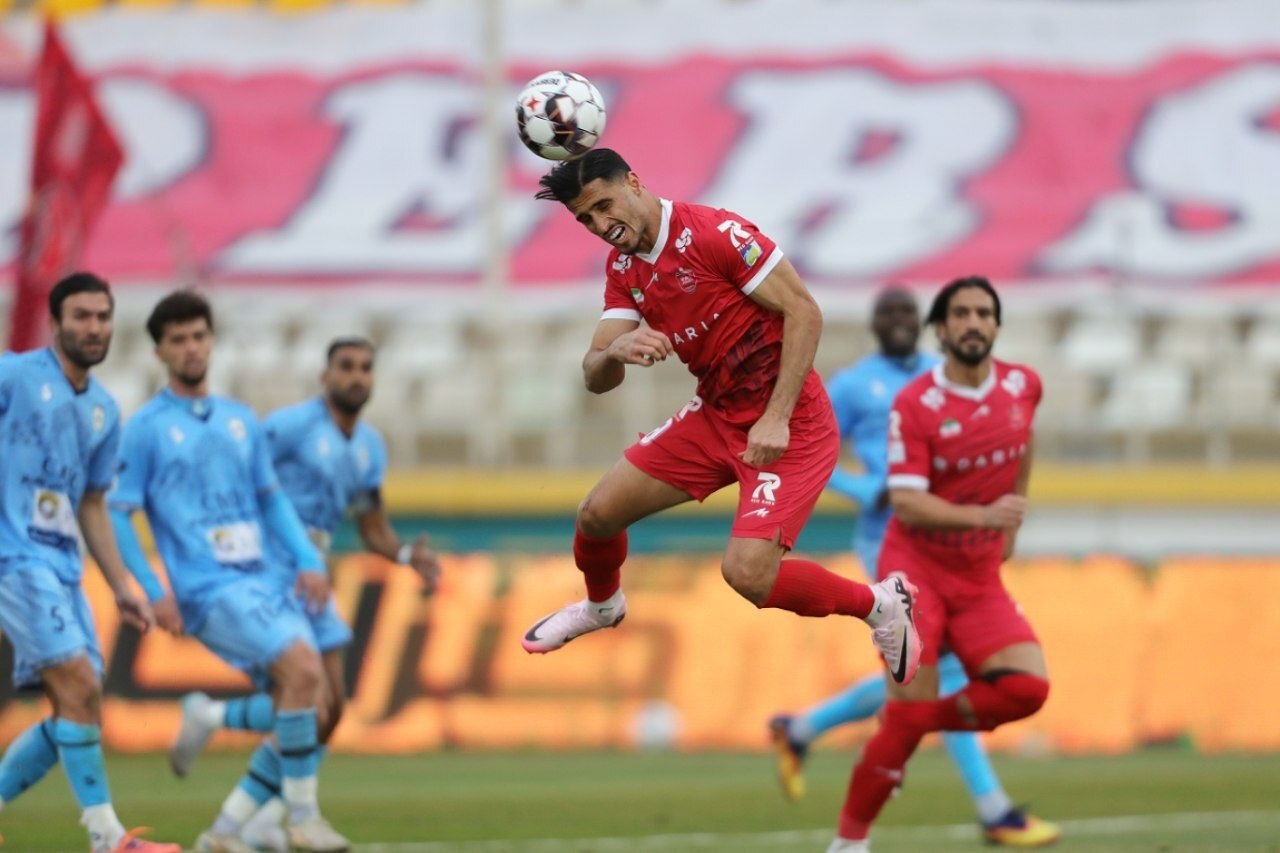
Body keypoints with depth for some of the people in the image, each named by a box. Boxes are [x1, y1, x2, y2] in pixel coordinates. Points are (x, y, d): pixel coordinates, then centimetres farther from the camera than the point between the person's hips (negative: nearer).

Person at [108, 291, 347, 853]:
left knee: (308, 715, -3)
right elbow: (116, 516, -1)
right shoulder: (146, 428, 0)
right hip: (210, 590, -7)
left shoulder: (241, 421, 17)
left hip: (263, 581, 7)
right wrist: (154, 593, -10)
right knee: (302, 665, -27)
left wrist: (308, 560, 9)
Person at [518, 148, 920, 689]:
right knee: (598, 513, 7)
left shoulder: (712, 233, -21)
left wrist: (776, 419, -25)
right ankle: (602, 605, 41)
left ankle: (881, 604, 0)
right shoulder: (623, 268, 4)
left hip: (788, 424, -8)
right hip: (716, 416, 8)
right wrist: (614, 351, -25)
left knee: (747, 572, -24)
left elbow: (804, 312, -21)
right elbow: (595, 379, 0)